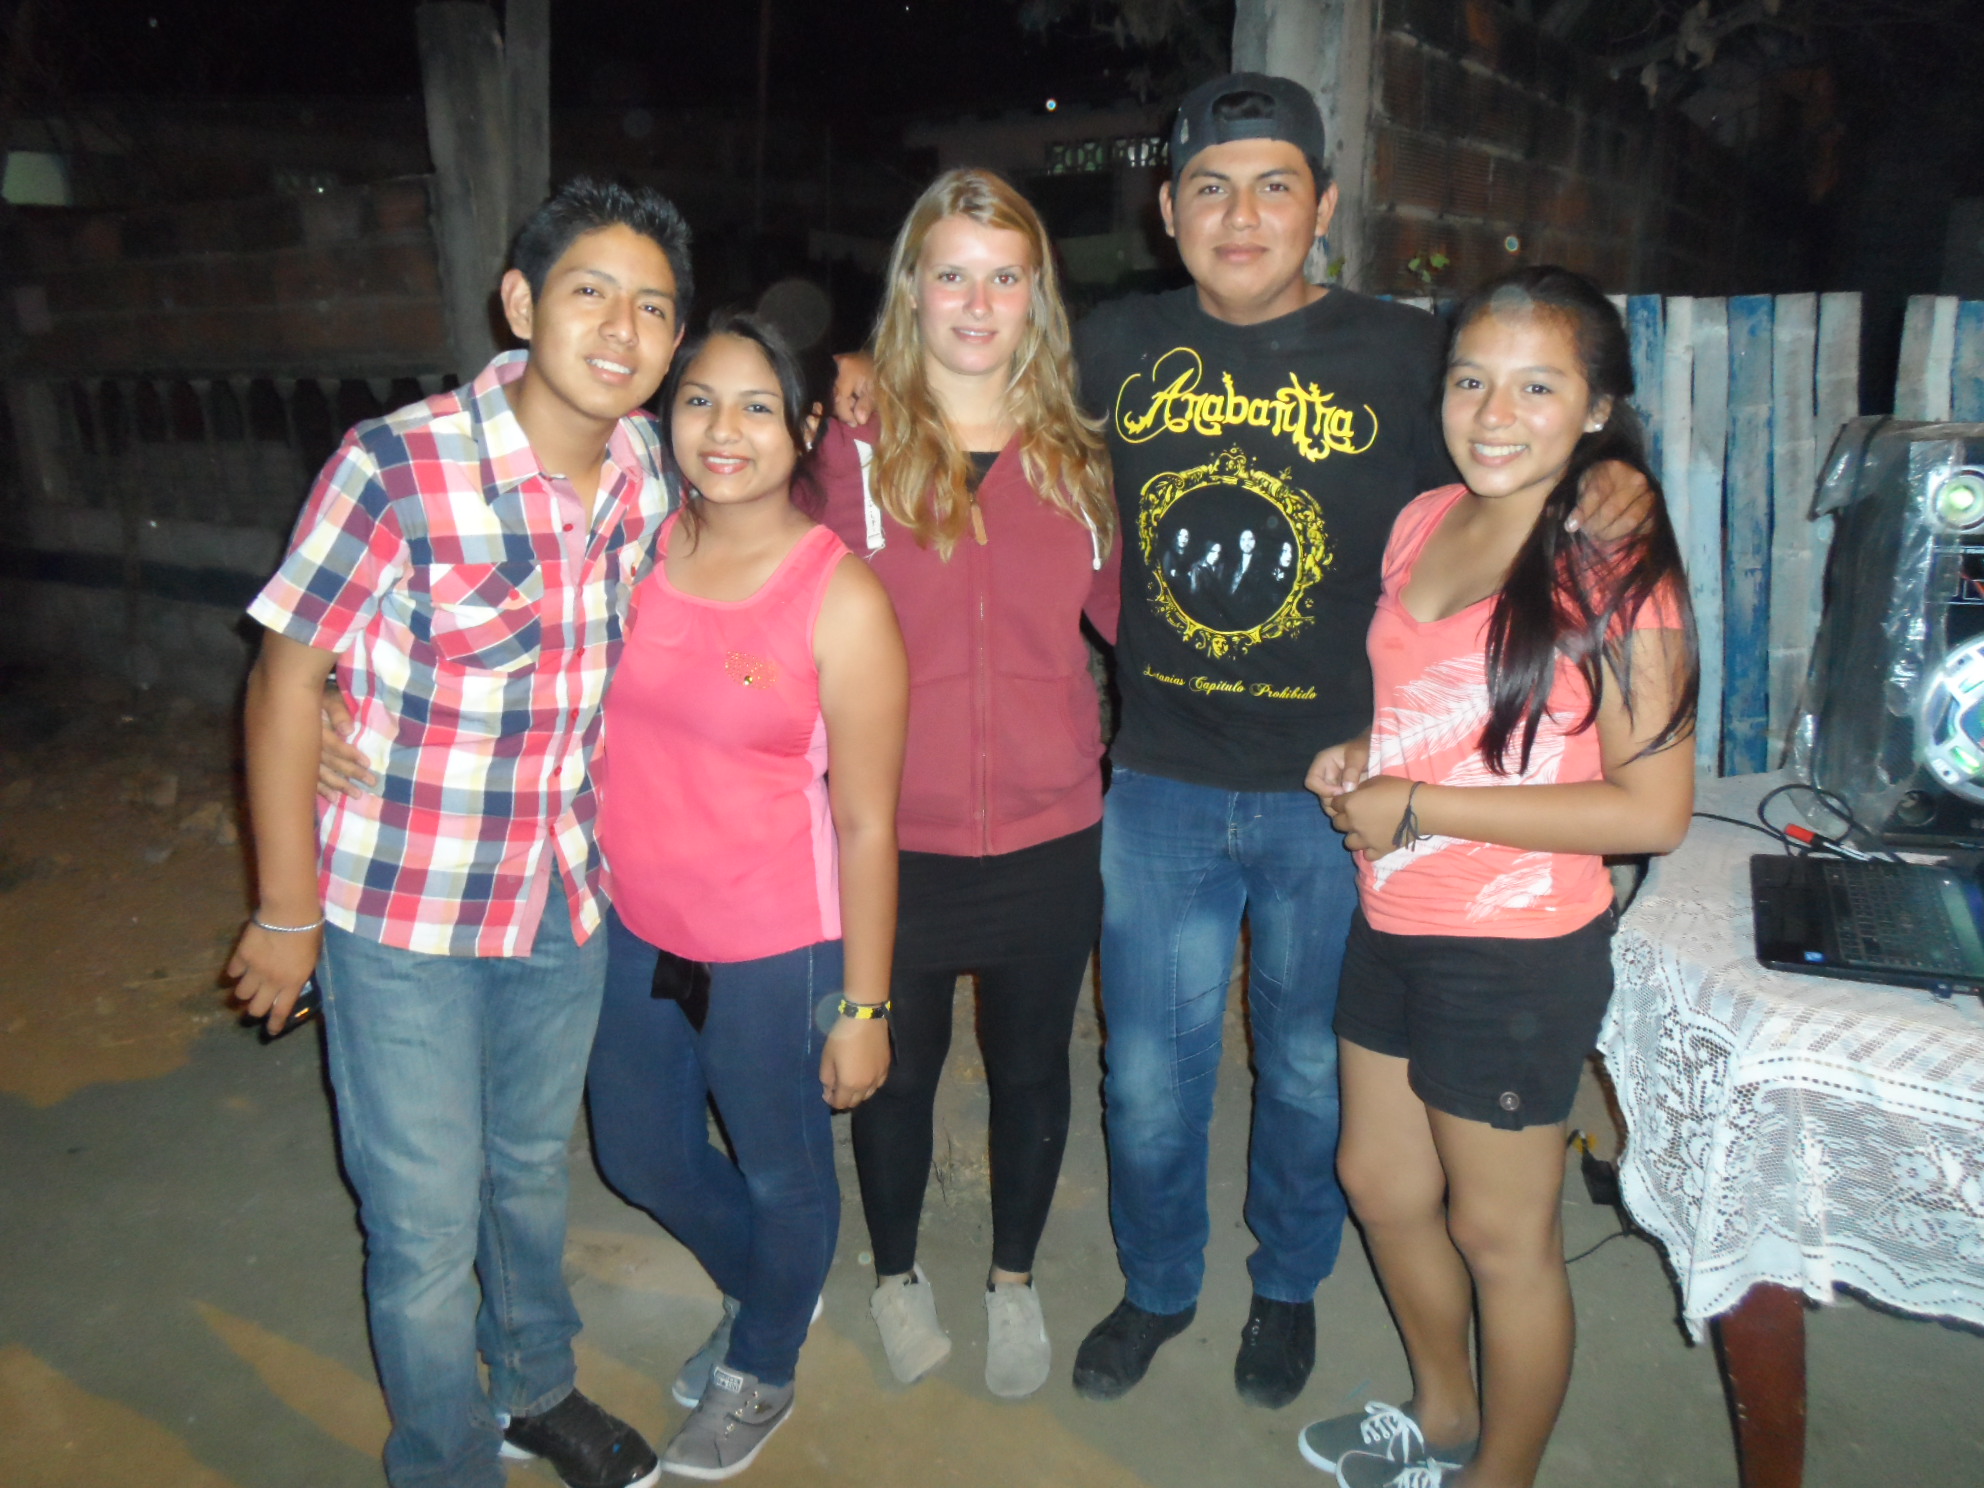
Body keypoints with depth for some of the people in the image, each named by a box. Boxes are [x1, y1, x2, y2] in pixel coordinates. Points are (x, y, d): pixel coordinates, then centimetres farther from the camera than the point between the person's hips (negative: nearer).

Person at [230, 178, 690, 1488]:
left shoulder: (651, 468, -6)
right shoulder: (397, 469, -22)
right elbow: (286, 682, -14)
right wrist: (287, 913, -8)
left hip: (568, 901, 5)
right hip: (402, 920, -5)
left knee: (534, 1170, 25)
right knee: (427, 1227, 9)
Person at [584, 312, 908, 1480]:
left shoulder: (841, 599, -18)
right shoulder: (638, 547, -3)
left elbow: (865, 824, -15)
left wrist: (863, 1006, -11)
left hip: (775, 952, -6)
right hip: (636, 928, 6)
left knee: (782, 1176, 17)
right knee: (640, 1158, 24)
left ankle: (762, 1370, 49)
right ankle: (763, 1293, 56)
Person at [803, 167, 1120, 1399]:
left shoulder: (1077, 453, 2)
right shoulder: (855, 450, -7)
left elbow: (1129, 614, 7)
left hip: (1050, 835, 2)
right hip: (896, 835, -2)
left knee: (1032, 1066, 18)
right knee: (900, 1067, 17)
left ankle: (1015, 1277, 44)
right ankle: (897, 1271, 45)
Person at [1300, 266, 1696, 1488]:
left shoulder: (1615, 570, -17)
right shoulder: (1425, 523, 3)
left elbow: (1654, 809, -20)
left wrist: (1418, 808, -20)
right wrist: (1357, 755, -2)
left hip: (1517, 957, -7)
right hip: (1393, 923, 8)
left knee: (1501, 1234, 12)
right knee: (1382, 1185, 23)